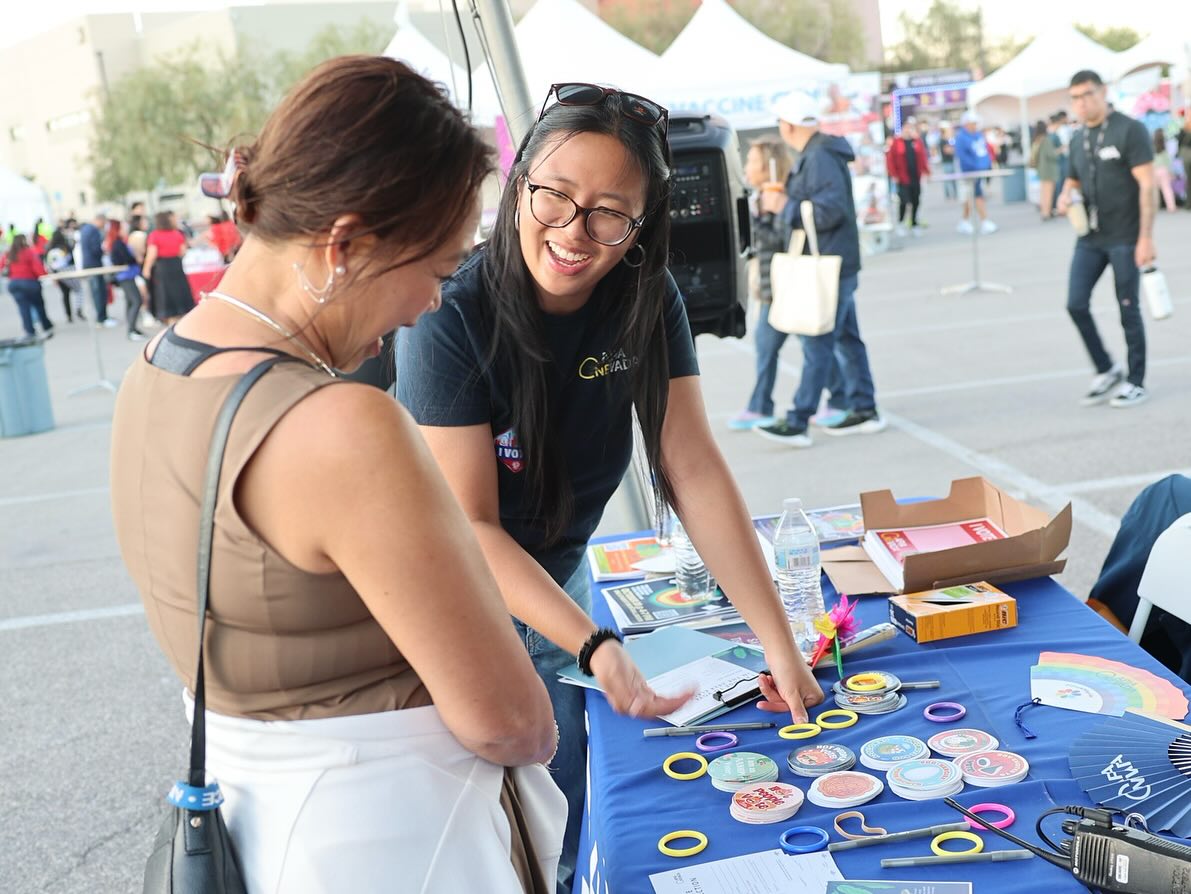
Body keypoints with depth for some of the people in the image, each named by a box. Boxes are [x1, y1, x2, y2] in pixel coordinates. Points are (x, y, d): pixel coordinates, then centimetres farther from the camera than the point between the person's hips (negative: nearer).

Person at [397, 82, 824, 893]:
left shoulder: (648, 303, -12)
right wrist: (594, 647, -35)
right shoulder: (453, 319, -27)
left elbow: (695, 471, -13)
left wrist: (780, 643, -17)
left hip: (557, 577, 5)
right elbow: (468, 528, -25)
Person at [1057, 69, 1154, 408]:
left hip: (1124, 238, -6)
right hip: (1090, 237, 6)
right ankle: (1106, 371, 16)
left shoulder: (1129, 130, -8)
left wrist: (1146, 237, -19)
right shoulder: (1078, 140, 11)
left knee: (1128, 310, 2)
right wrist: (1065, 197, -1)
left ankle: (1135, 382, 15)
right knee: (1076, 304, -1)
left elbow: (1146, 184, -12)